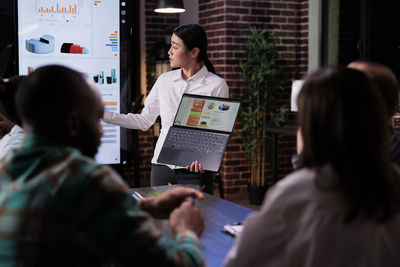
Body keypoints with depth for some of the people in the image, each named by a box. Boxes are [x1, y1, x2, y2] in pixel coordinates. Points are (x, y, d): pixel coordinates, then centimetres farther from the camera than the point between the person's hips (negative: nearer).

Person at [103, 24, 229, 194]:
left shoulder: (216, 85, -6)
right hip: (161, 166, 4)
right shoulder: (164, 80, 7)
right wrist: (103, 115, 5)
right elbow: (145, 120, 11)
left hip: (193, 170, -4)